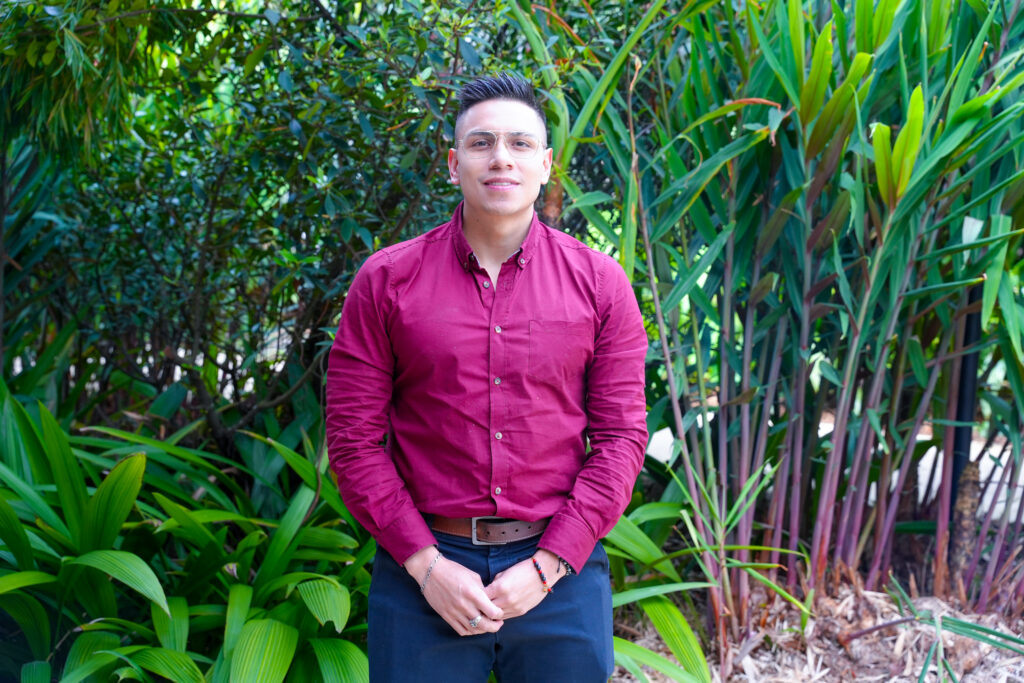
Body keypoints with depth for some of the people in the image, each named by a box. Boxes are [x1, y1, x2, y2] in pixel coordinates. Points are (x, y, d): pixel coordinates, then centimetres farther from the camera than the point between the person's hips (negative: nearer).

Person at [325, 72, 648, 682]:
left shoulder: (600, 283, 2)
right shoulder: (385, 282, 0)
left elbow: (621, 436, -1)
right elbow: (354, 437, -2)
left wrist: (547, 565, -8)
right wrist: (425, 564, -10)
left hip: (560, 572, 1)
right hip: (422, 572, 0)